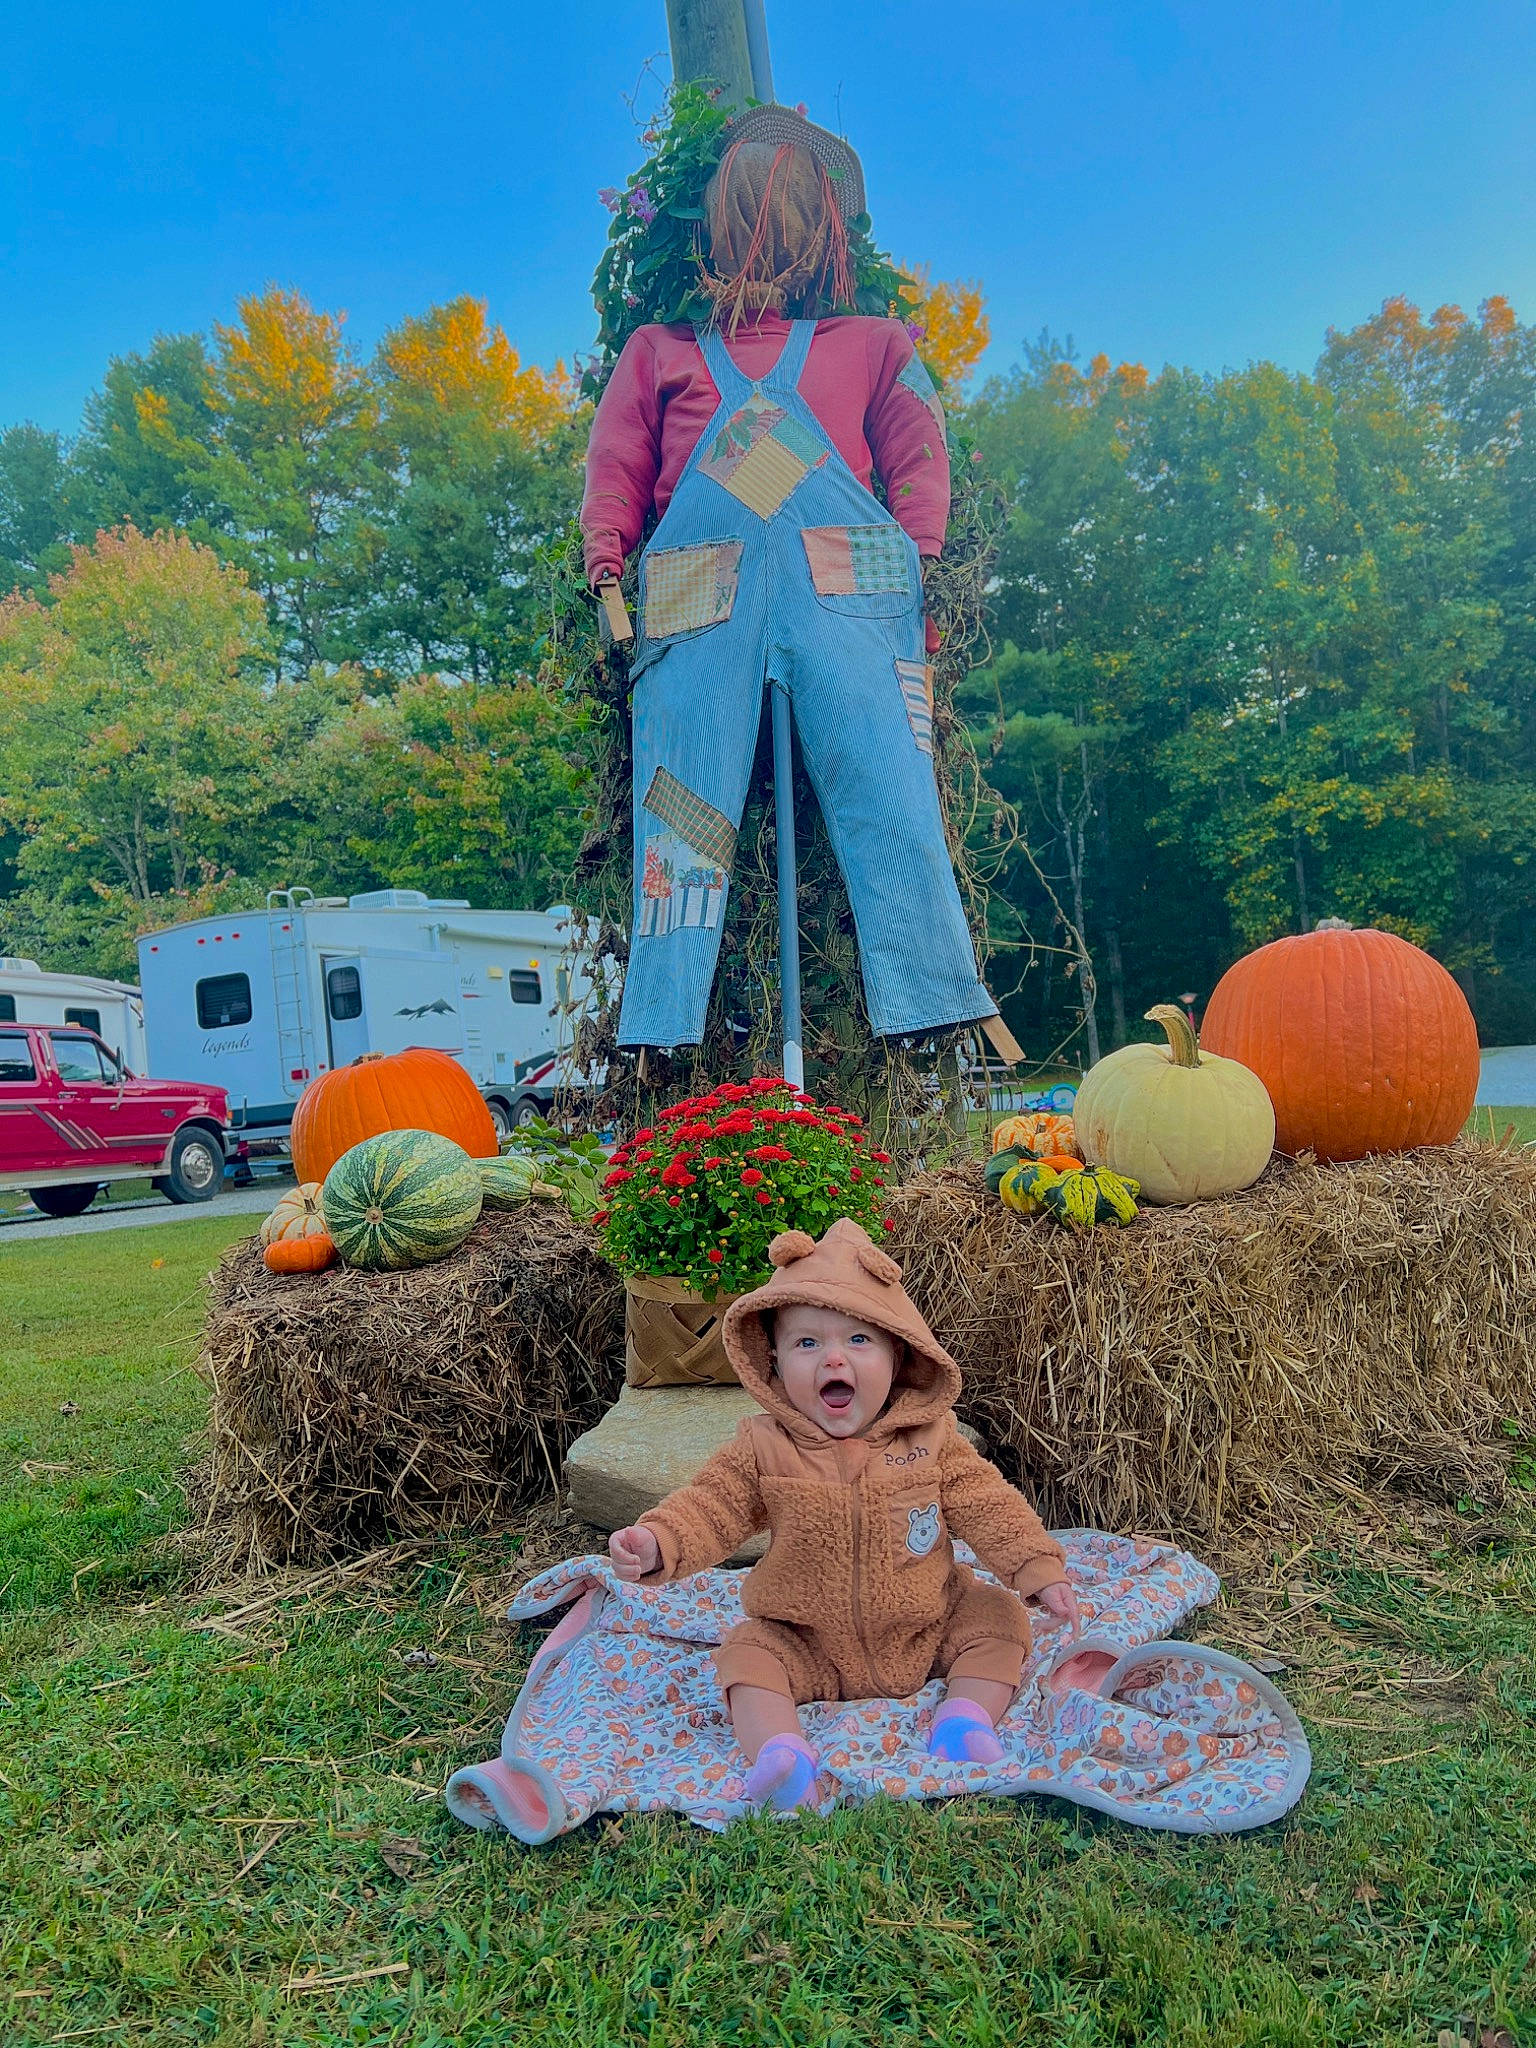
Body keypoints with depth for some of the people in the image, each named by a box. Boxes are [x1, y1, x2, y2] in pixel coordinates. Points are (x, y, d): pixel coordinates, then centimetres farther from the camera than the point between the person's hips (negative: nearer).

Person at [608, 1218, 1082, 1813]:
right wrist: (656, 1544, -30)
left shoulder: (929, 1434, -10)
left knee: (998, 1619, -10)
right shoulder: (764, 1447, -13)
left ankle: (967, 1714, -10)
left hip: (929, 1632, 1)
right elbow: (712, 1507, -11)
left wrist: (1039, 1572, -14)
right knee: (747, 1654, -20)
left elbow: (987, 1504, -6)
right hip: (808, 1647, -1)